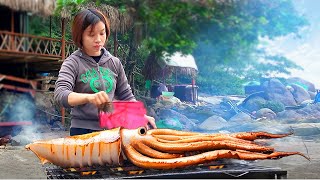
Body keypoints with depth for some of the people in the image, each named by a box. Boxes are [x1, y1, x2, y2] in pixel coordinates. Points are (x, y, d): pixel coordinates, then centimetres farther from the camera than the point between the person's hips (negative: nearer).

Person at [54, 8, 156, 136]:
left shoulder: (114, 63, 7)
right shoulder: (73, 63, -5)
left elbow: (126, 96, 16)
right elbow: (60, 95, -20)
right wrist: (90, 97, -38)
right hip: (83, 132, -3)